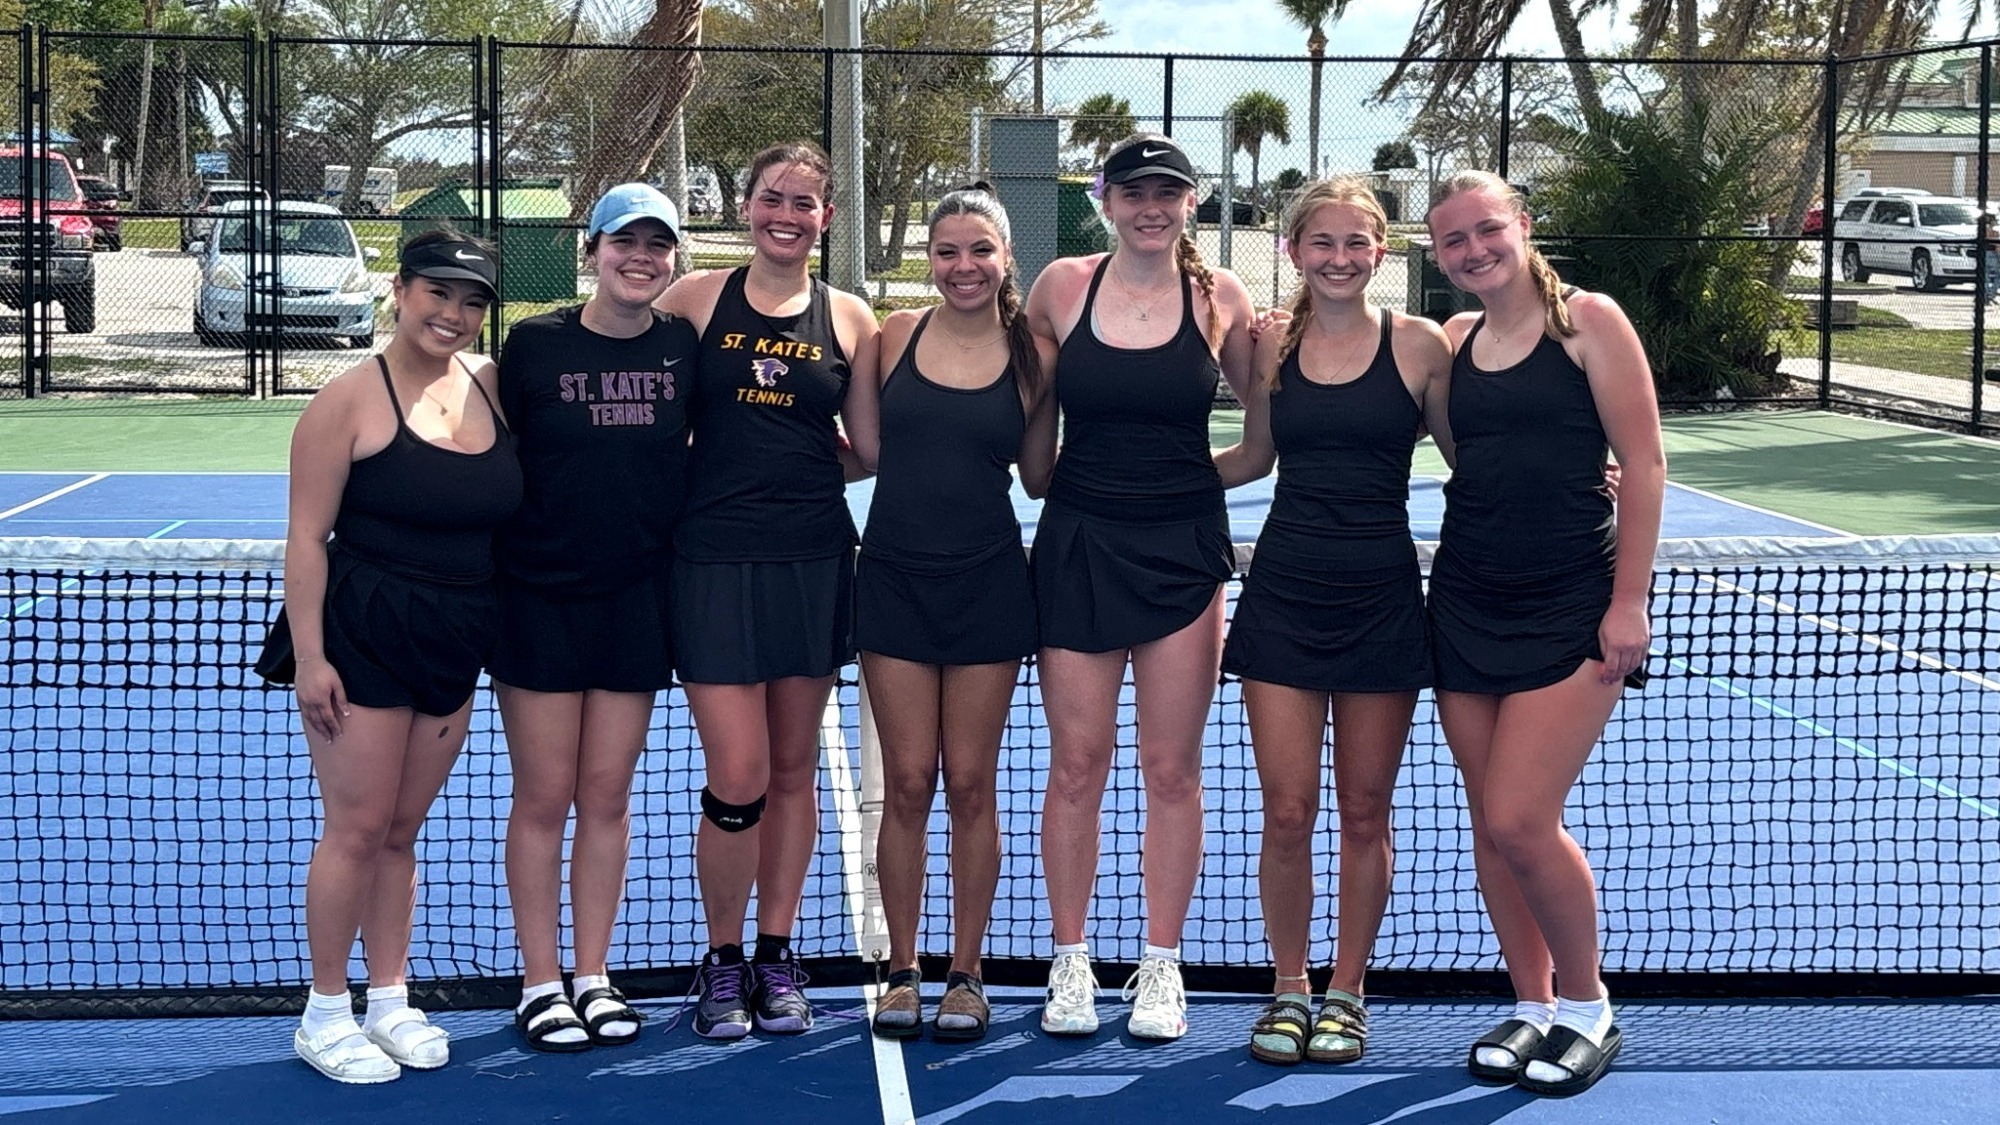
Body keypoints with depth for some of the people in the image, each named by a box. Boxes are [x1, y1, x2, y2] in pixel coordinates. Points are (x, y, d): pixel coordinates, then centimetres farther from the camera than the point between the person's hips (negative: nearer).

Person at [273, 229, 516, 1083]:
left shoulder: (491, 387, 5)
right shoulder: (353, 398, -10)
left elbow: (506, 511, 17)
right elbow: (306, 537, -11)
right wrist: (309, 656, -14)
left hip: (456, 642, 5)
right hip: (364, 634, -5)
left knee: (402, 830, 14)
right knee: (357, 828, 1)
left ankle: (389, 1002, 25)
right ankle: (325, 1015, 14)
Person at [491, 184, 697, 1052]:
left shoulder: (683, 347, 1)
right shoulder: (534, 345, -5)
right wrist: (487, 570, -2)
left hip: (636, 600, 2)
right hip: (539, 598, -2)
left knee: (607, 795, 8)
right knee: (544, 797, 3)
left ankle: (593, 979, 19)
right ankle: (540, 984, 15)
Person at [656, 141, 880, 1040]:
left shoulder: (848, 318, 6)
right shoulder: (697, 298, 2)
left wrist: (799, 472, -3)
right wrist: (732, 469, -3)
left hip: (813, 560, 2)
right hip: (714, 560, -2)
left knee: (793, 770, 10)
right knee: (737, 778, -6)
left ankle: (777, 956, 23)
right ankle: (722, 961, 13)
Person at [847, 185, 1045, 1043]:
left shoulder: (1029, 353, 0)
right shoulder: (897, 334, 2)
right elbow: (869, 451, 9)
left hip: (987, 584, -1)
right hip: (895, 578, 1)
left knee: (969, 784, 4)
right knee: (907, 783, 3)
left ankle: (965, 974, 16)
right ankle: (902, 973, 14)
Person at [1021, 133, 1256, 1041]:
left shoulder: (1219, 298, -1)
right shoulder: (1061, 286, 0)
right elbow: (1032, 445, 11)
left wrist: (1197, 471, -4)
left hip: (1184, 548, 0)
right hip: (1079, 544, 0)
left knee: (1172, 768, 5)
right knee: (1076, 765, 3)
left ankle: (1160, 968, 16)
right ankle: (1070, 964, 16)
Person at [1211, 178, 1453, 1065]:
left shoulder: (1419, 343, -3)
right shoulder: (1270, 345, 4)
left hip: (1380, 596, -1)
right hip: (1284, 593, 2)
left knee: (1364, 814, 8)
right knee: (1286, 812, 2)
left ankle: (1347, 993, 23)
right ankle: (1289, 990, 19)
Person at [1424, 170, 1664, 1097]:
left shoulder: (1587, 320, -4)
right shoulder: (1450, 342, 10)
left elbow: (1643, 464, -7)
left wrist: (1629, 600, -11)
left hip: (1571, 607, -5)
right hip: (1467, 604, 5)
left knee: (1521, 823, -11)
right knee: (1490, 824, 7)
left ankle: (1588, 1009, 10)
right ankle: (1533, 1006, 23)